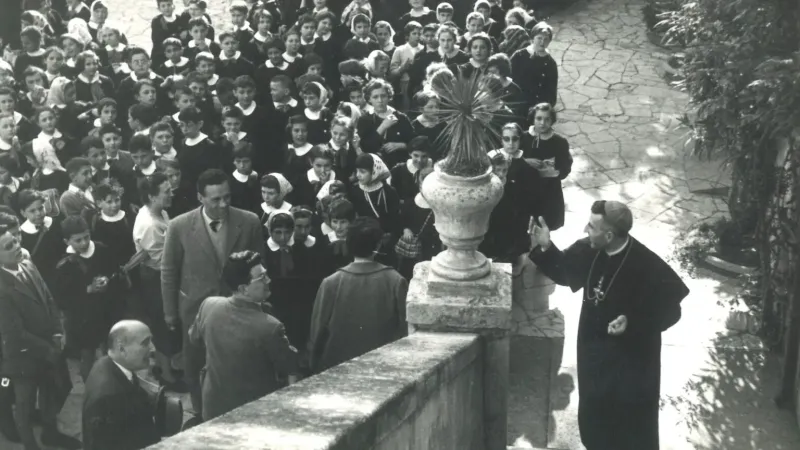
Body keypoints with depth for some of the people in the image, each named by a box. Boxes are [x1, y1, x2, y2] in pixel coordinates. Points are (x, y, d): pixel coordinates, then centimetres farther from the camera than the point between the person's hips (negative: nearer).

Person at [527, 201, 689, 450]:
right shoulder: (589, 250, -10)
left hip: (630, 362, -6)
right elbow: (565, 272, 8)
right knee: (594, 422, 20)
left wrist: (633, 324, -30)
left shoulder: (648, 267, -27)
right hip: (594, 355, 6)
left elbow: (669, 310, -17)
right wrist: (544, 248, -9)